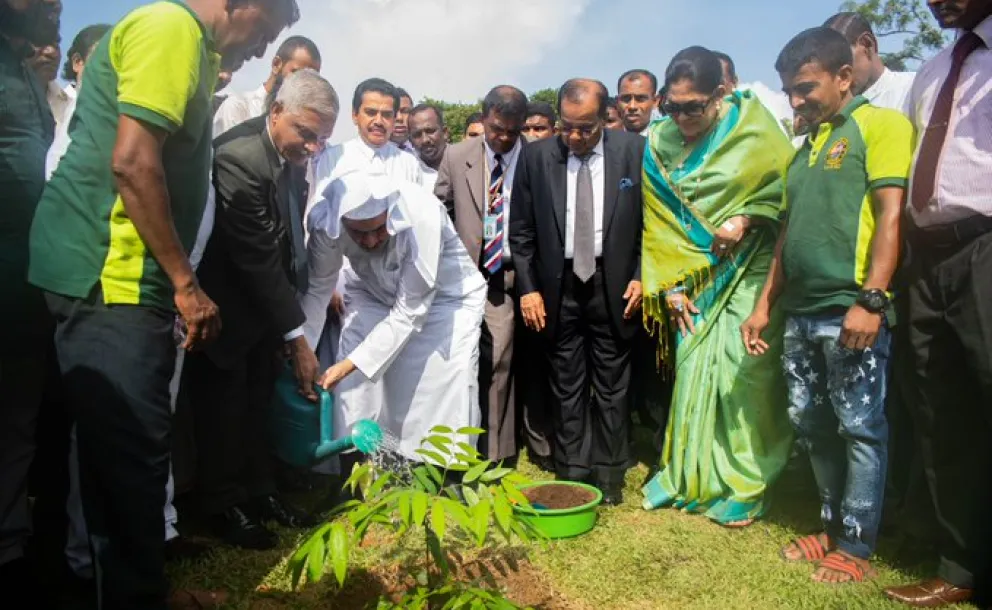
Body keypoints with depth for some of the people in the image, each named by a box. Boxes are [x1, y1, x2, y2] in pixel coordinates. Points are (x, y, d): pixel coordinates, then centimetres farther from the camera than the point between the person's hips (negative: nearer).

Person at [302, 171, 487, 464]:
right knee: (356, 389, -4)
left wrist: (350, 363, -33)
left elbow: (409, 311, -31)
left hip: (446, 297, -3)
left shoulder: (422, 215, -37)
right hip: (373, 295, 3)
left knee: (445, 396, -7)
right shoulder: (325, 219, -25)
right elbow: (318, 287, -7)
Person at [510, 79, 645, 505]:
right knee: (567, 386, 7)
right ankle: (570, 474, 19)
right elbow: (521, 231, 2)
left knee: (611, 385, 7)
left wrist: (641, 277, -3)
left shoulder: (634, 150, -3)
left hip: (613, 285, 0)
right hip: (558, 286, 1)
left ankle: (609, 475, 20)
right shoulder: (536, 156, -1)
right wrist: (527, 288, -2)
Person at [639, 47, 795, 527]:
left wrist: (745, 218, -17)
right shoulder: (660, 143, 1)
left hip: (749, 272, -3)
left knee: (744, 373, -5)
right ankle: (690, 476, 19)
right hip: (695, 279, 3)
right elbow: (658, 221, 3)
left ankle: (744, 485, 11)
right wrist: (669, 286, -1)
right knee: (692, 371, 3)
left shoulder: (753, 126, -6)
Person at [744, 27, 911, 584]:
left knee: (861, 428, 1)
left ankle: (858, 547, 11)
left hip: (852, 310, -7)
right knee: (812, 425, 12)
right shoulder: (805, 149, 20)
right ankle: (833, 526, 26)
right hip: (801, 312, 8)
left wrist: (871, 300, -20)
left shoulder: (881, 124, -1)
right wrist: (765, 305, 17)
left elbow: (891, 214, -12)